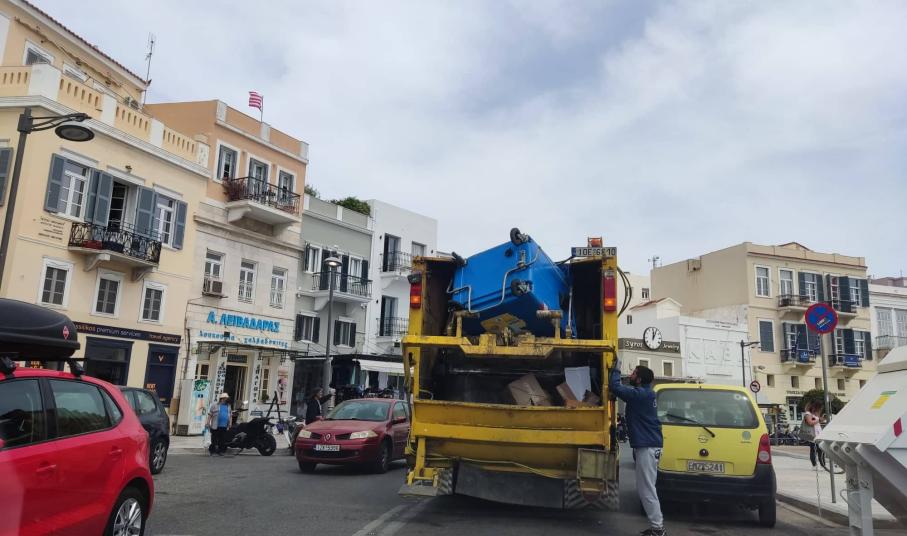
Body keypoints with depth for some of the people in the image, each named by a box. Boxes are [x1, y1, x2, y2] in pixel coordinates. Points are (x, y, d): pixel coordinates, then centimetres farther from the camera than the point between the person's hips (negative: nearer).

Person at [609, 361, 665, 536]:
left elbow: (615, 387, -20)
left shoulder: (640, 394, -17)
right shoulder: (646, 394, 14)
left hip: (647, 446, -10)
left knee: (646, 489, -6)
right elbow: (623, 390, 27)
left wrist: (616, 370, -6)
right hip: (649, 444, 10)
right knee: (646, 488, 15)